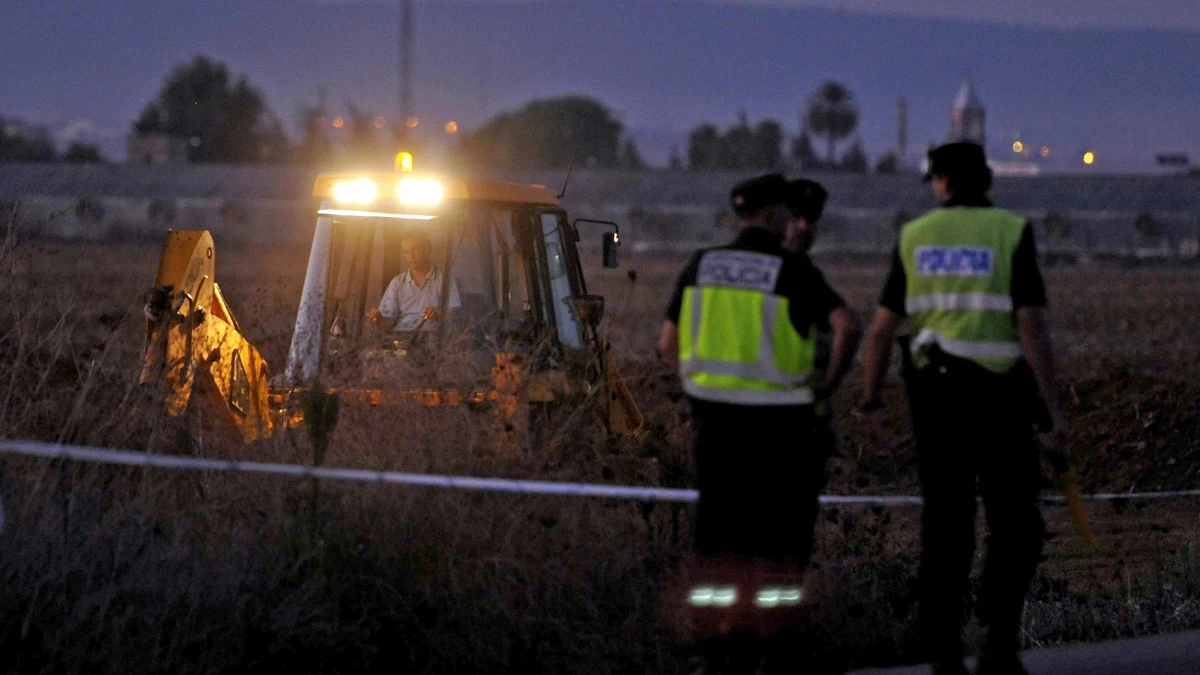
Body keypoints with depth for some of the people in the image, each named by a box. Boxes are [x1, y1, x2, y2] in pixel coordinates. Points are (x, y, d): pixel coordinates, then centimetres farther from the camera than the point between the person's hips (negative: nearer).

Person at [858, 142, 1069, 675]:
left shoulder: (916, 237, 4)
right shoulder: (1012, 233, -7)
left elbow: (881, 328, 3)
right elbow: (1032, 326, -14)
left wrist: (869, 402, 13)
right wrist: (1054, 410, -11)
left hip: (935, 392, 3)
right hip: (999, 396, -3)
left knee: (946, 528, 9)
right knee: (1016, 526, 7)